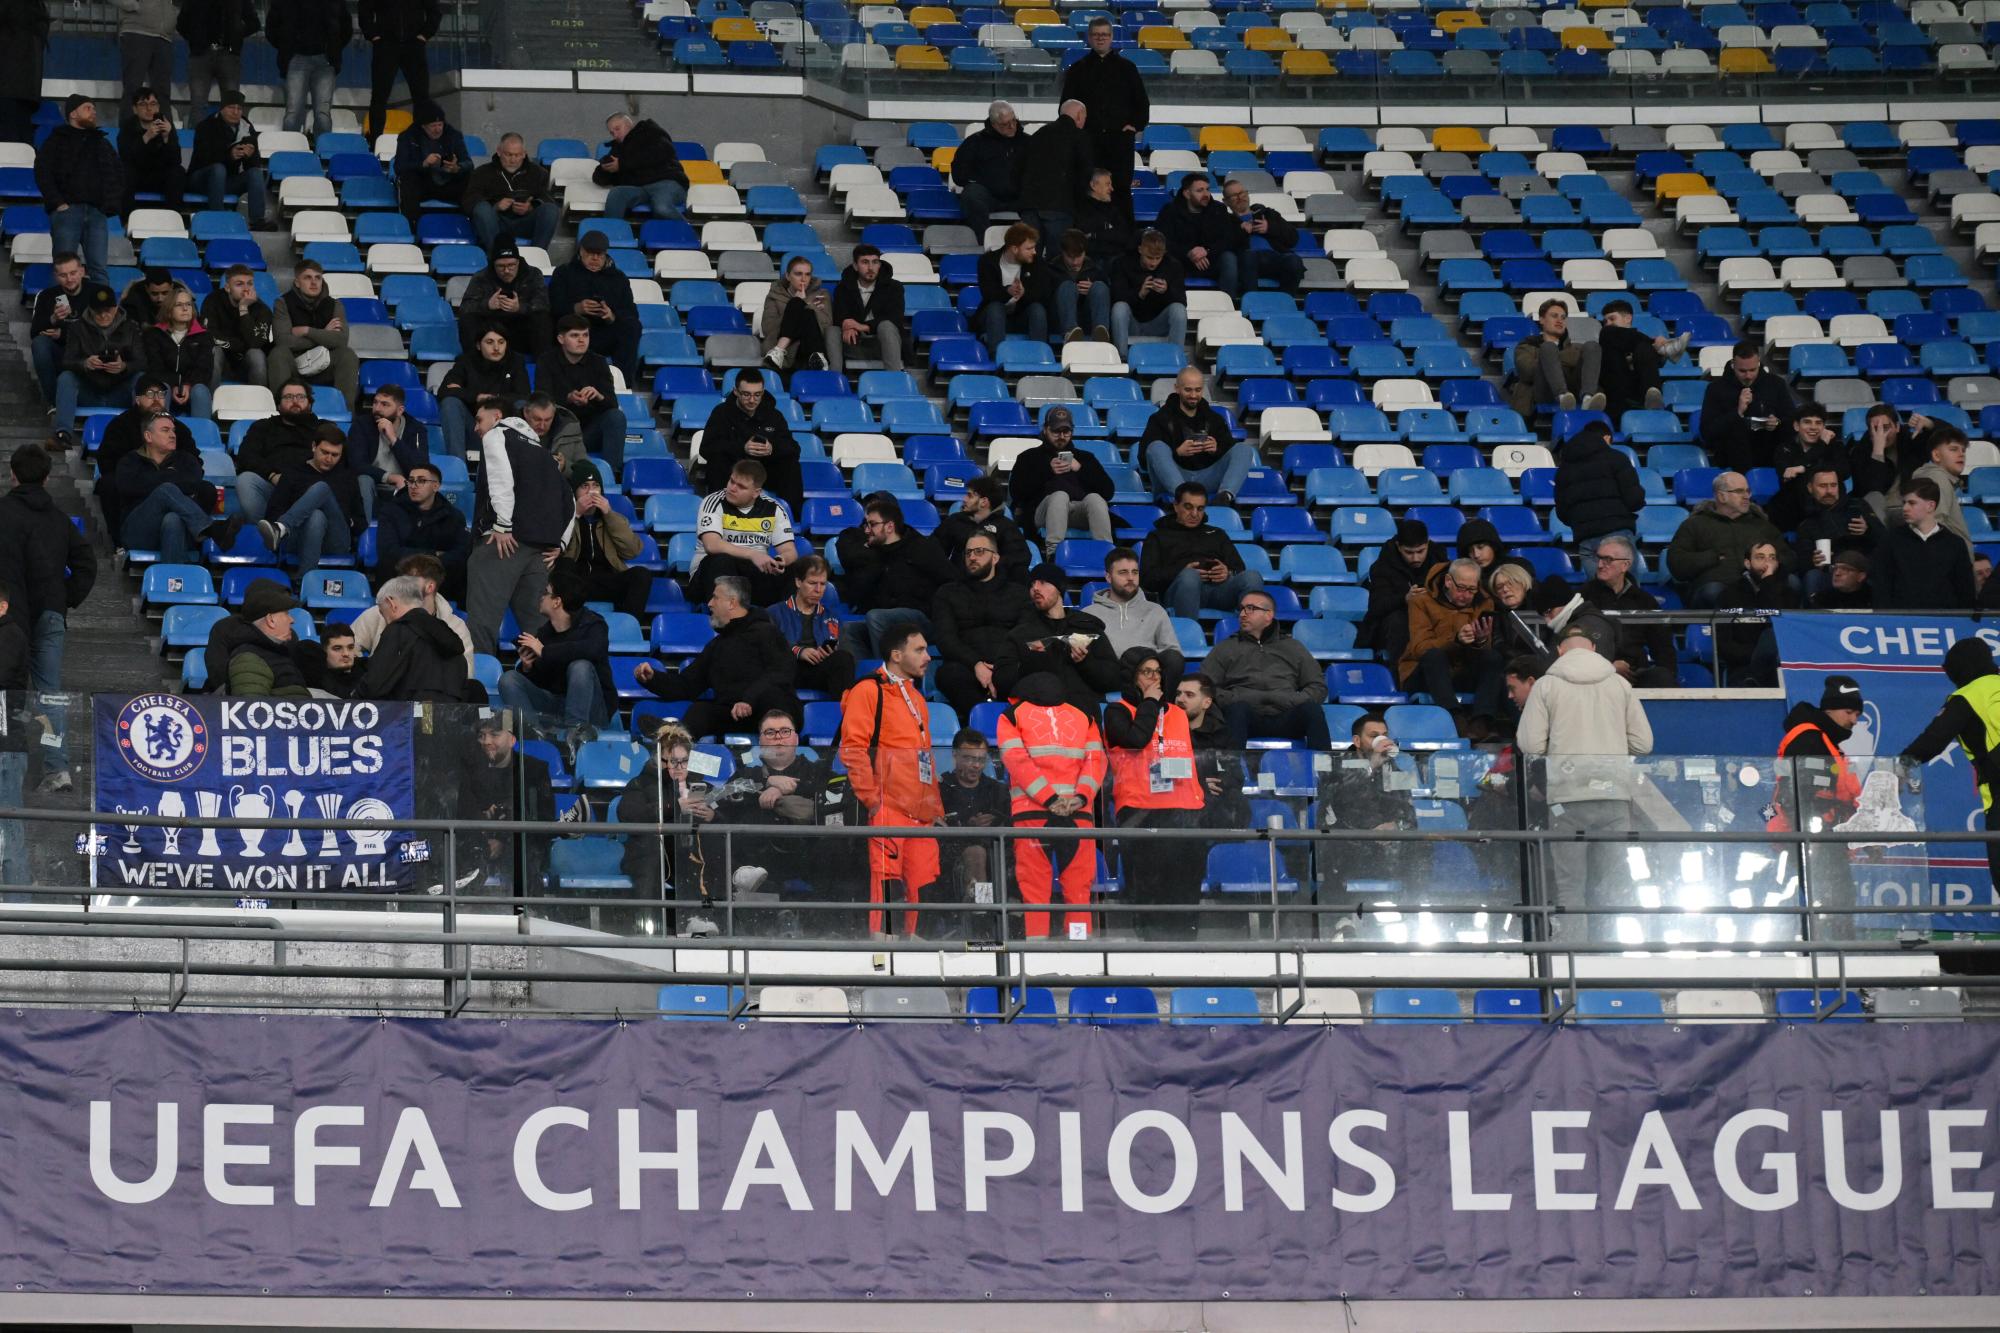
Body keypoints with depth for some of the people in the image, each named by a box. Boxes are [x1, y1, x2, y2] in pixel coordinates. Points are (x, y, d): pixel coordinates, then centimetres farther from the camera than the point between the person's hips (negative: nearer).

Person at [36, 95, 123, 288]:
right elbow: (42, 173, -1)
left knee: (99, 268, -4)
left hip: (97, 212, 3)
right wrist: (58, 203, -10)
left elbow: (119, 173, 26)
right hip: (67, 210, -3)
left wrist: (112, 203, 10)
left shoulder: (102, 144, 22)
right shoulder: (56, 141, 9)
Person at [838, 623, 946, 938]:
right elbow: (852, 749, -10)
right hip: (888, 809, -8)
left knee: (919, 887, 5)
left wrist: (936, 807, 22)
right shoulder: (869, 691, -3)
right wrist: (870, 798, -15)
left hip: (920, 812, 8)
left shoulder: (916, 698, 24)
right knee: (888, 880, -14)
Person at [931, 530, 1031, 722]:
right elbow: (944, 638, 9)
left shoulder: (1017, 593, 25)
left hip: (1007, 665, 0)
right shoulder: (949, 593, 25)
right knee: (950, 674, -38)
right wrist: (975, 664, -12)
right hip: (966, 666, 0)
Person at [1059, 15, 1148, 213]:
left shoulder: (1126, 68, 11)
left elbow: (1142, 102, 13)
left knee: (1121, 188, -4)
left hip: (1120, 137, 0)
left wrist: (1137, 125, 0)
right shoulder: (1078, 70, 10)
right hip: (1088, 137, 0)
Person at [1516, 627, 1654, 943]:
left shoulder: (1546, 685, 0)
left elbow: (1530, 745, -5)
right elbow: (1643, 742, 7)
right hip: (1615, 796, 2)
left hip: (1566, 797, -2)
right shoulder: (1619, 684, 7)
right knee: (1610, 887, 7)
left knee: (1567, 885, 1)